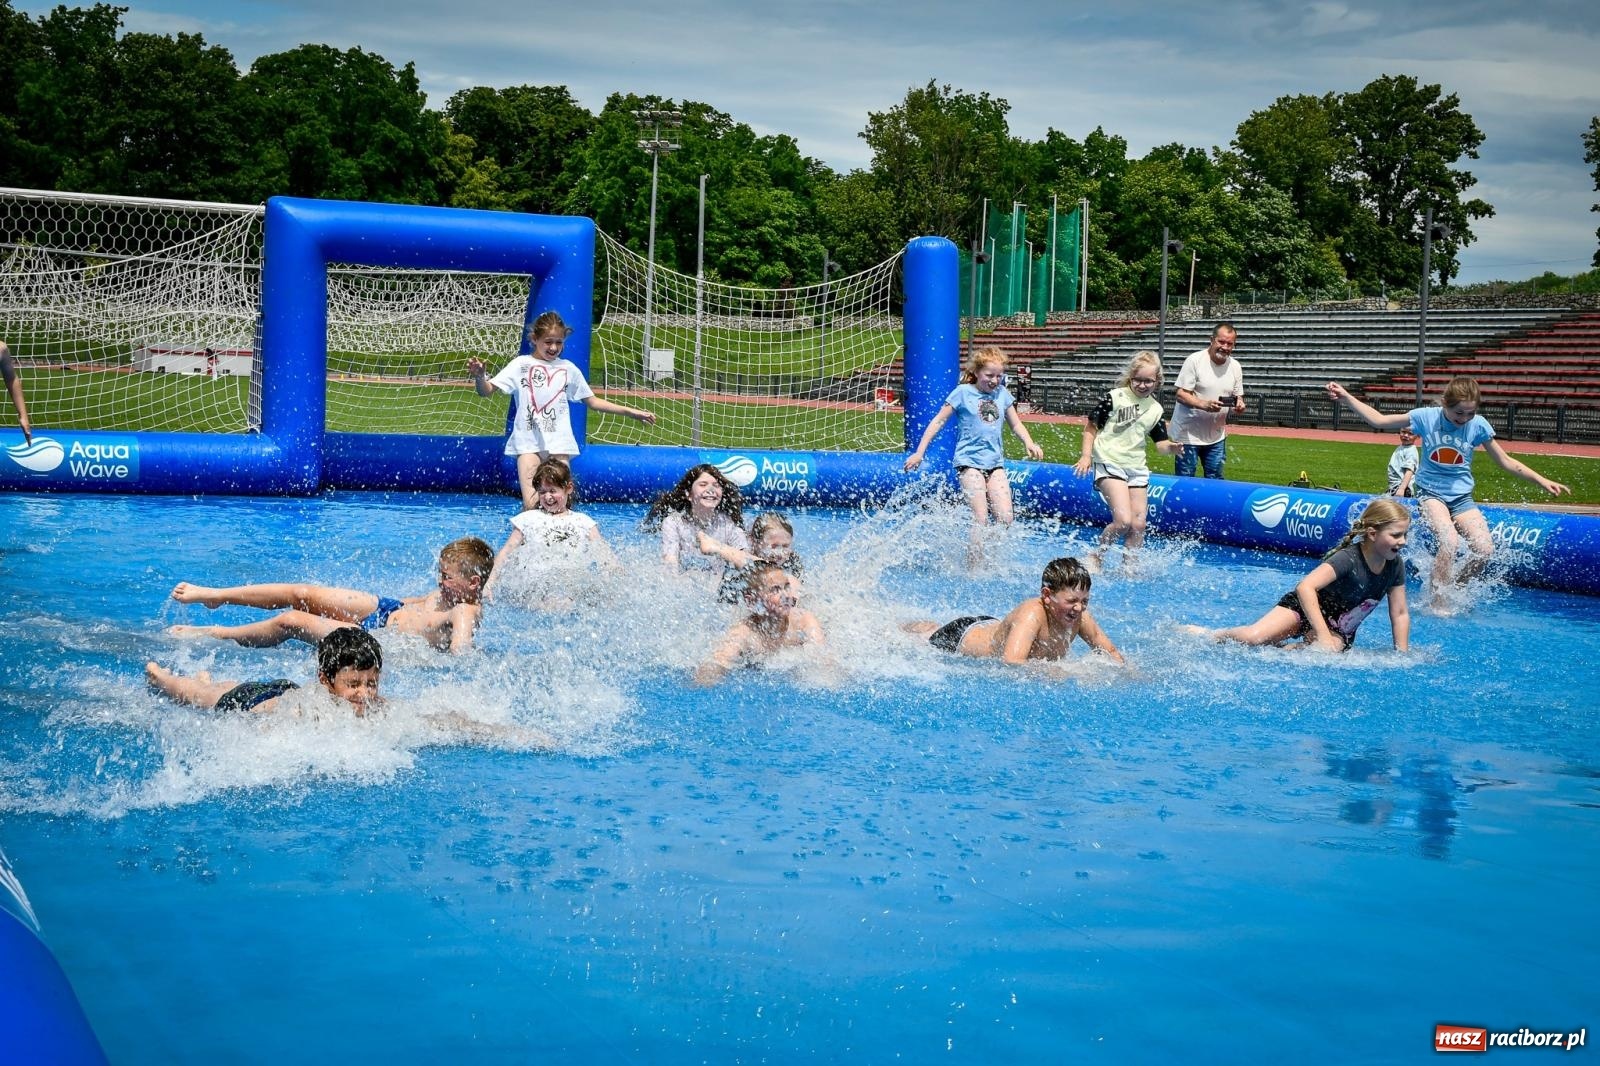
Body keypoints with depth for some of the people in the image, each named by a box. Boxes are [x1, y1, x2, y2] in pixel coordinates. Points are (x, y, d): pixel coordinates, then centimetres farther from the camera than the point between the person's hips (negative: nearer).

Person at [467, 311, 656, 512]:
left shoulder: (569, 369, 12)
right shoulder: (521, 365, 5)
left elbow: (592, 401, 19)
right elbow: (487, 390, 0)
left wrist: (630, 411, 15)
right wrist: (479, 377, -23)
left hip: (559, 444, 2)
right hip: (529, 442, -2)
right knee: (531, 505, -13)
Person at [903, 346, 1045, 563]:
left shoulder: (1002, 393, 9)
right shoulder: (963, 393, -3)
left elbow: (1016, 425, 17)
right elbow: (938, 422, 1)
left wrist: (1029, 444, -3)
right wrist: (919, 452, -3)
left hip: (995, 462, 4)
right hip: (969, 461, -4)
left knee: (1005, 519, -5)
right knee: (981, 519, -13)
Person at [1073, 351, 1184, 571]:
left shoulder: (1155, 409, 8)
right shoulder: (1114, 398, -7)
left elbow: (1161, 443, 11)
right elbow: (1091, 427, -1)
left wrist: (1171, 448, -12)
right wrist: (1087, 455, -10)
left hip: (1137, 468, 6)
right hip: (1110, 464, -6)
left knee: (1139, 524, 3)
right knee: (1123, 520, -18)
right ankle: (1095, 557, 1)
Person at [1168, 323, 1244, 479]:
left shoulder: (1235, 367, 4)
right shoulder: (1194, 361, -13)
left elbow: (1238, 396, 11)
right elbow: (1181, 394, -16)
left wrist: (1239, 405, -14)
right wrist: (1204, 404, -33)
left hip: (1217, 436, 5)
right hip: (1189, 434, -5)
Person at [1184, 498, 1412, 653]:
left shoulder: (1395, 566, -8)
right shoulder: (1348, 558, -26)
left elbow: (1400, 614, 4)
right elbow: (1305, 587, -37)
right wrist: (1323, 636, -40)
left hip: (1339, 632, 5)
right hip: (1304, 608, -5)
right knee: (1252, 637, -28)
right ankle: (1210, 635, 4)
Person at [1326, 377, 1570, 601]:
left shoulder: (1479, 425, -6)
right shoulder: (1426, 417, -9)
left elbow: (1506, 462, 3)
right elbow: (1378, 420, -2)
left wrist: (1543, 481, -3)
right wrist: (1346, 397, -10)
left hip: (1461, 496, 3)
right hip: (1430, 492, -3)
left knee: (1485, 549, -17)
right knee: (1449, 540, -30)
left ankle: (1455, 588, 9)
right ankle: (1438, 602, -16)